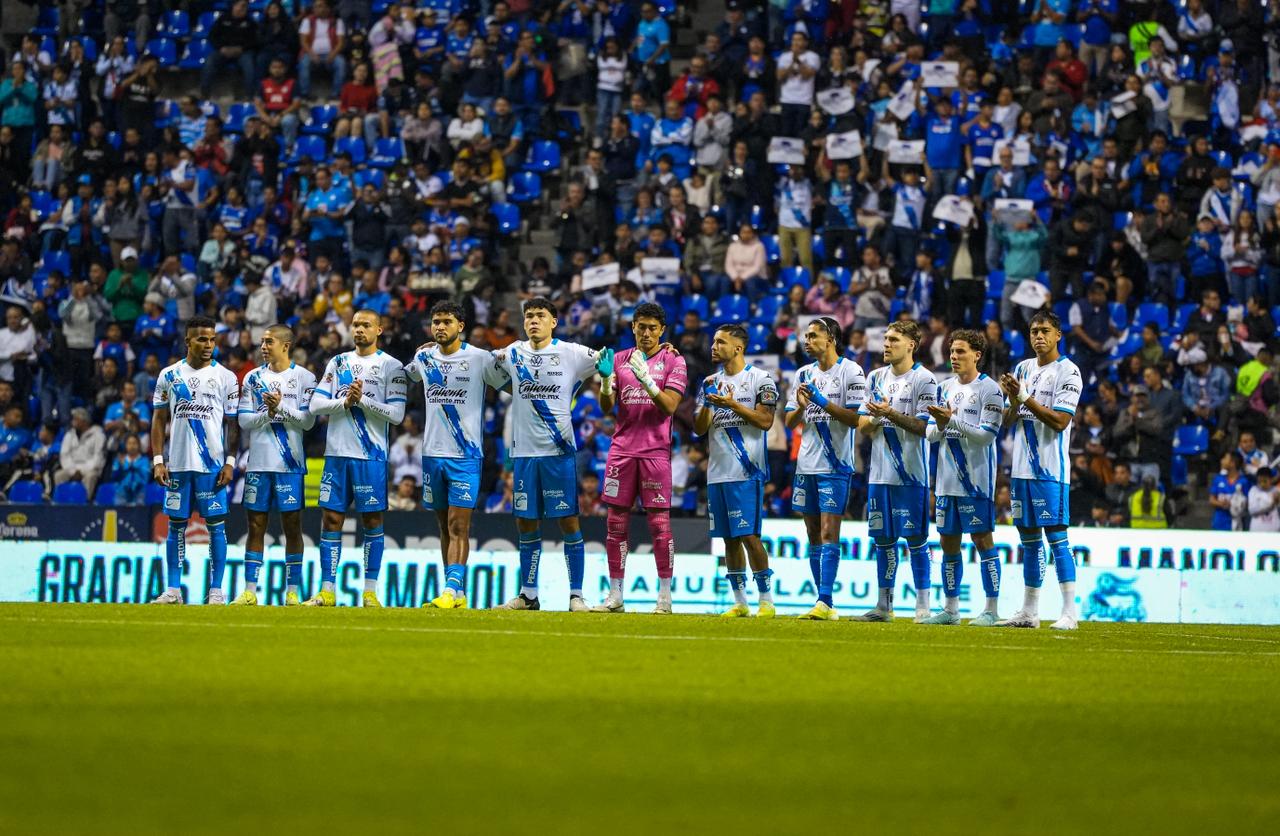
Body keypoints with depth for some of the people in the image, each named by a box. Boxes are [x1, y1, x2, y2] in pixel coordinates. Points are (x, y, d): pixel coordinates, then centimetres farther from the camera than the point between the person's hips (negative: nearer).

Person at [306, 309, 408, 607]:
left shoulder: (391, 366, -1)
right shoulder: (338, 362, 12)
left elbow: (396, 414, -9)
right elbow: (316, 404, 5)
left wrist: (363, 400, -16)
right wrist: (345, 402, -10)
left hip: (371, 456, -4)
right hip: (337, 453, 4)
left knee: (372, 521, 0)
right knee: (332, 518, 3)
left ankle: (370, 591, 5)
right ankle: (326, 591, 7)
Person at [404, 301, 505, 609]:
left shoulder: (479, 359, -6)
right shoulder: (423, 358, 8)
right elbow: (406, 377, 30)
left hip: (465, 454, -5)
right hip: (432, 453, 5)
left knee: (458, 525, -12)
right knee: (445, 526, 8)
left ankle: (452, 590, -18)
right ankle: (458, 594, 13)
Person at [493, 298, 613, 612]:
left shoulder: (571, 353, -1)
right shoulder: (512, 354, 9)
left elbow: (604, 363, 7)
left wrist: (606, 367, -15)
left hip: (559, 450, -3)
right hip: (524, 452, 4)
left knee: (568, 521, -3)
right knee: (526, 523, 8)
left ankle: (576, 594, 2)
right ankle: (528, 595, 17)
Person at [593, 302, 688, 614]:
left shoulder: (673, 361, 2)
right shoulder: (620, 359, 11)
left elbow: (669, 405, -8)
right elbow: (606, 407, 8)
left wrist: (645, 378, -21)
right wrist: (605, 381, -12)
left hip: (656, 450, -3)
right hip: (622, 448, 3)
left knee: (659, 521, -4)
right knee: (616, 521, 2)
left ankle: (665, 596, 1)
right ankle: (615, 596, 7)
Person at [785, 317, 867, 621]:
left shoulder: (850, 371, -4)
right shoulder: (804, 374, 14)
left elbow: (855, 419, -10)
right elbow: (790, 422, 14)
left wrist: (823, 402, -17)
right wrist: (801, 406, -6)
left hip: (835, 466, -7)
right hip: (807, 466, 7)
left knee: (828, 533, -12)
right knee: (814, 536, 7)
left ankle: (825, 602, -17)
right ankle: (825, 604, 11)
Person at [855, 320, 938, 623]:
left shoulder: (924, 379, -6)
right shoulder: (876, 377, 14)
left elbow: (924, 426, -11)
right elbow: (863, 426, 12)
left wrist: (891, 414, -19)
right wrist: (874, 419, -9)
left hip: (911, 473, -6)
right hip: (880, 471, 6)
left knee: (916, 538, -4)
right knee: (883, 539, 9)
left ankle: (923, 605, 1)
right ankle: (883, 605, 15)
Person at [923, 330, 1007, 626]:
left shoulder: (989, 389, -7)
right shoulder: (946, 388, 13)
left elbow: (987, 434, -15)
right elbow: (930, 434, 12)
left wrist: (953, 420, -21)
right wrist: (939, 425, -10)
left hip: (976, 479, -7)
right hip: (947, 479, 7)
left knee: (982, 538, -5)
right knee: (948, 541, 9)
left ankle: (992, 609, -2)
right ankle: (950, 609, 16)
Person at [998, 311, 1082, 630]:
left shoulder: (1068, 372, -6)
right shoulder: (1023, 369, 14)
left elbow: (1060, 421, -15)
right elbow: (1009, 421, 12)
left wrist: (1025, 397, -17)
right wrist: (1014, 400, -9)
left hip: (1050, 470, -7)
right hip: (1022, 468, 7)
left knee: (1056, 535, -10)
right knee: (1029, 539, 11)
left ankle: (1069, 612, -10)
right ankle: (1029, 612, 16)